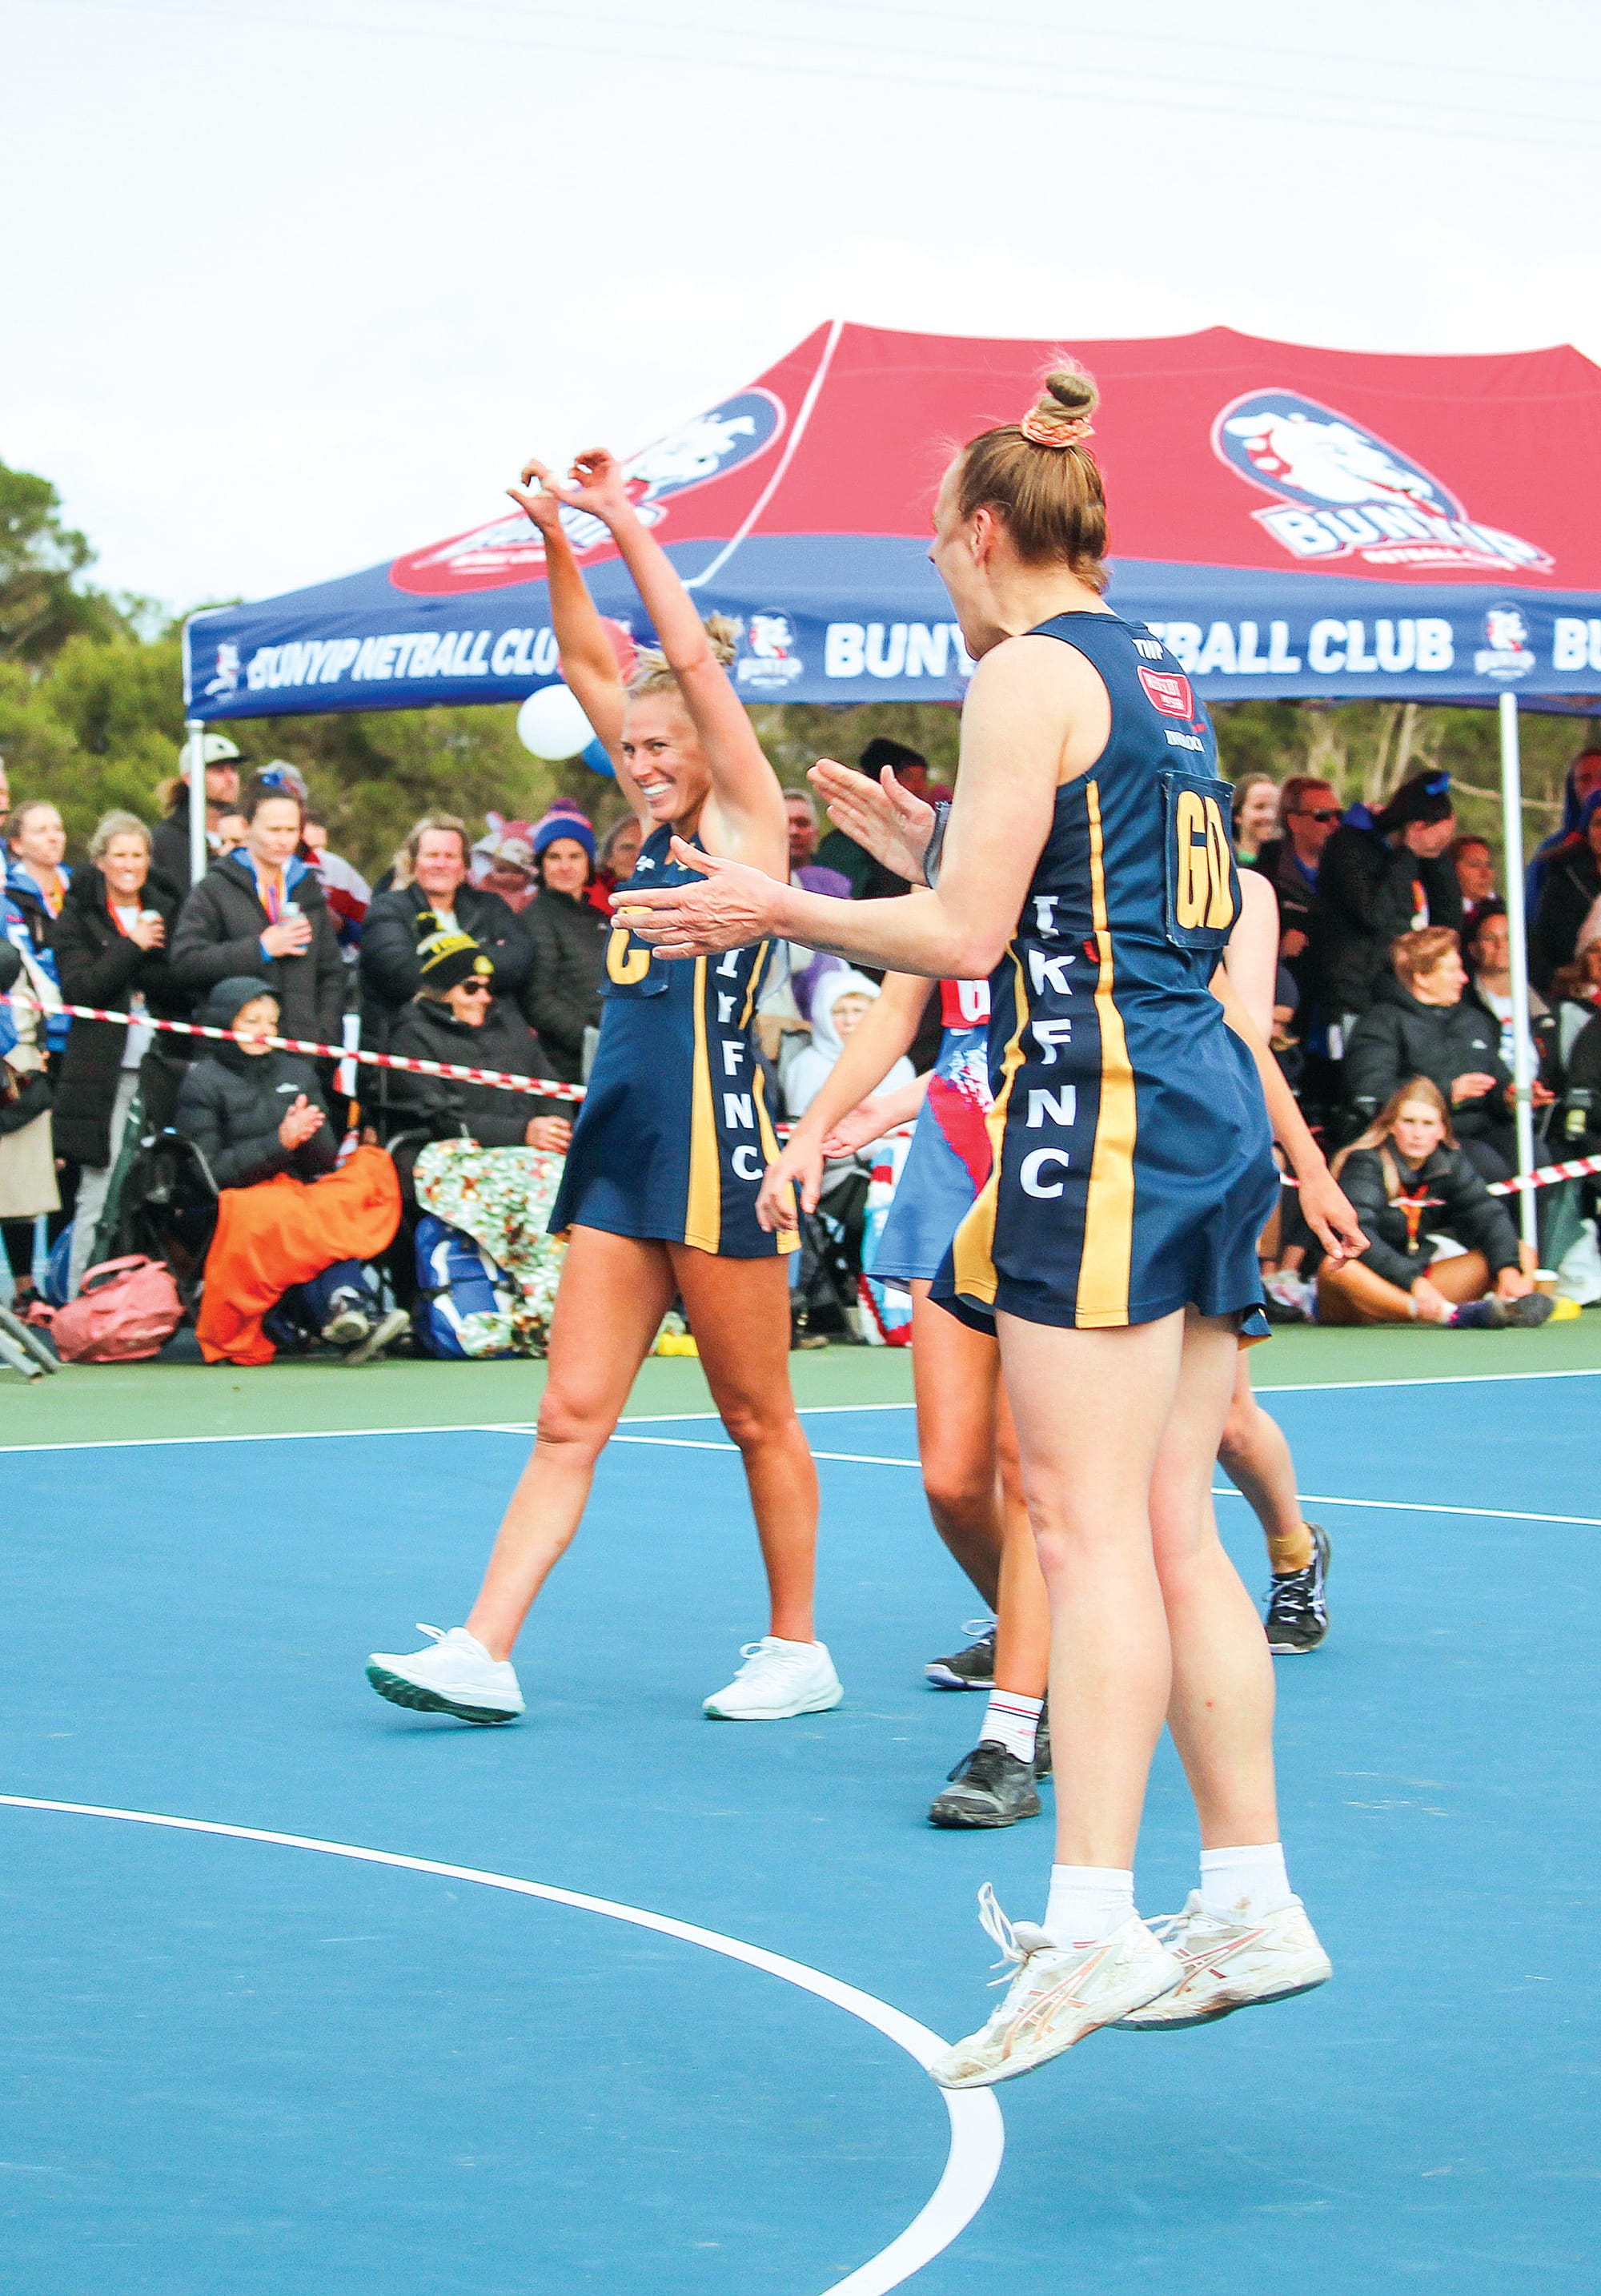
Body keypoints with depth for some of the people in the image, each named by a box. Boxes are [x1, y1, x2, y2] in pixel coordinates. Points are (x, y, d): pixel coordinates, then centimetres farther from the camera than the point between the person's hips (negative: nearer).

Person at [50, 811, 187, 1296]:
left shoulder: (165, 914, 14)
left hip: (159, 1070, 3)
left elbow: (186, 992, 6)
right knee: (99, 1194, -7)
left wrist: (140, 973, -10)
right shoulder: (78, 917, 4)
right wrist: (133, 948, -10)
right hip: (102, 1071, -3)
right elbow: (78, 989, -9)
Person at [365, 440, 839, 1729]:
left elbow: (697, 661, -9)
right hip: (618, 1159, 7)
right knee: (572, 1416, 1)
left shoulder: (748, 825, -2)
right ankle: (484, 1654, -5)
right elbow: (595, 668, 16)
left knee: (758, 1418, 3)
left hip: (714, 1157, -7)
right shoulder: (662, 829, 16)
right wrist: (558, 539, 7)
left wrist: (628, 526, -5)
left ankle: (797, 1652, 14)